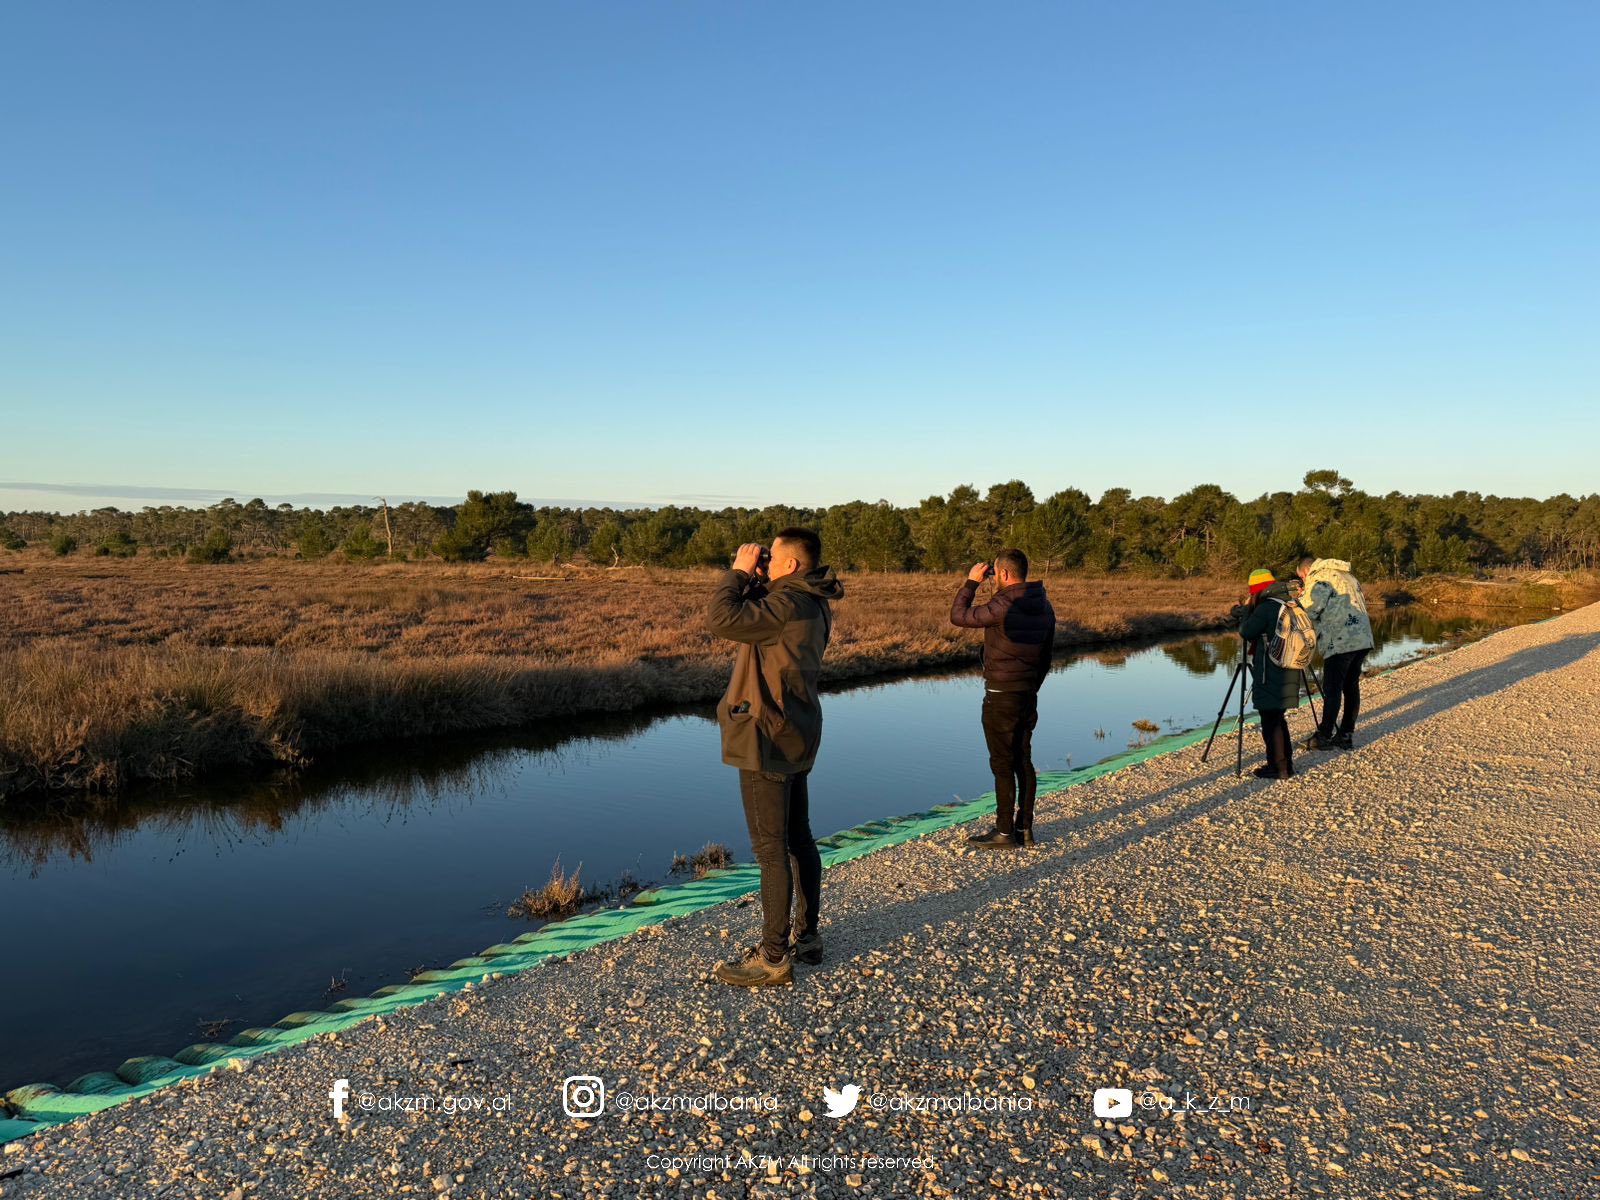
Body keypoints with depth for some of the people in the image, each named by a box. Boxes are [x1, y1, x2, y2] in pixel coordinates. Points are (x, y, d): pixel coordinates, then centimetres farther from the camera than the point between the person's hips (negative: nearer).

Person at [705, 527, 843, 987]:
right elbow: (756, 620, 20)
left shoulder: (789, 604, -21)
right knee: (797, 838, 17)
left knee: (771, 848, -3)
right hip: (794, 735, 10)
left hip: (769, 739, -10)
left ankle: (773, 958, 6)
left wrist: (739, 572, -14)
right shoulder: (810, 603, 9)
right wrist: (753, 580, 7)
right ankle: (807, 936, 29)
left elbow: (720, 619, -27)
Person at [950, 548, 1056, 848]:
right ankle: (1024, 829, 19)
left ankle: (1005, 832, 6)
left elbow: (958, 616, -9)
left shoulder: (1003, 607, -19)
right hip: (1029, 695, 8)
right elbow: (1046, 655, 14)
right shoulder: (1043, 606, 6)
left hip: (1001, 697, -8)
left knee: (1002, 764, -1)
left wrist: (971, 582, 0)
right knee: (1023, 761, 12)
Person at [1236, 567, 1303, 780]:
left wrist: (1248, 610, 3)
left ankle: (1279, 768, 0)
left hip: (1270, 677, -9)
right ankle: (1286, 764, 23)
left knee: (1270, 723, -2)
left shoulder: (1265, 608, -16)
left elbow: (1246, 632, -12)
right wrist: (1246, 612, 20)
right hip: (1289, 675, 9)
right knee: (1278, 720, 18)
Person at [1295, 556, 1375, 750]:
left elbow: (1309, 610, -16)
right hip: (1363, 640, 8)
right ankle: (1346, 735, 16)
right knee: (1351, 687, 12)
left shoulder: (1319, 577, -5)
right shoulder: (1347, 575, 23)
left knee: (1332, 689, -2)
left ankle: (1324, 737, 3)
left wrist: (1302, 596, 7)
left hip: (1340, 642, -8)